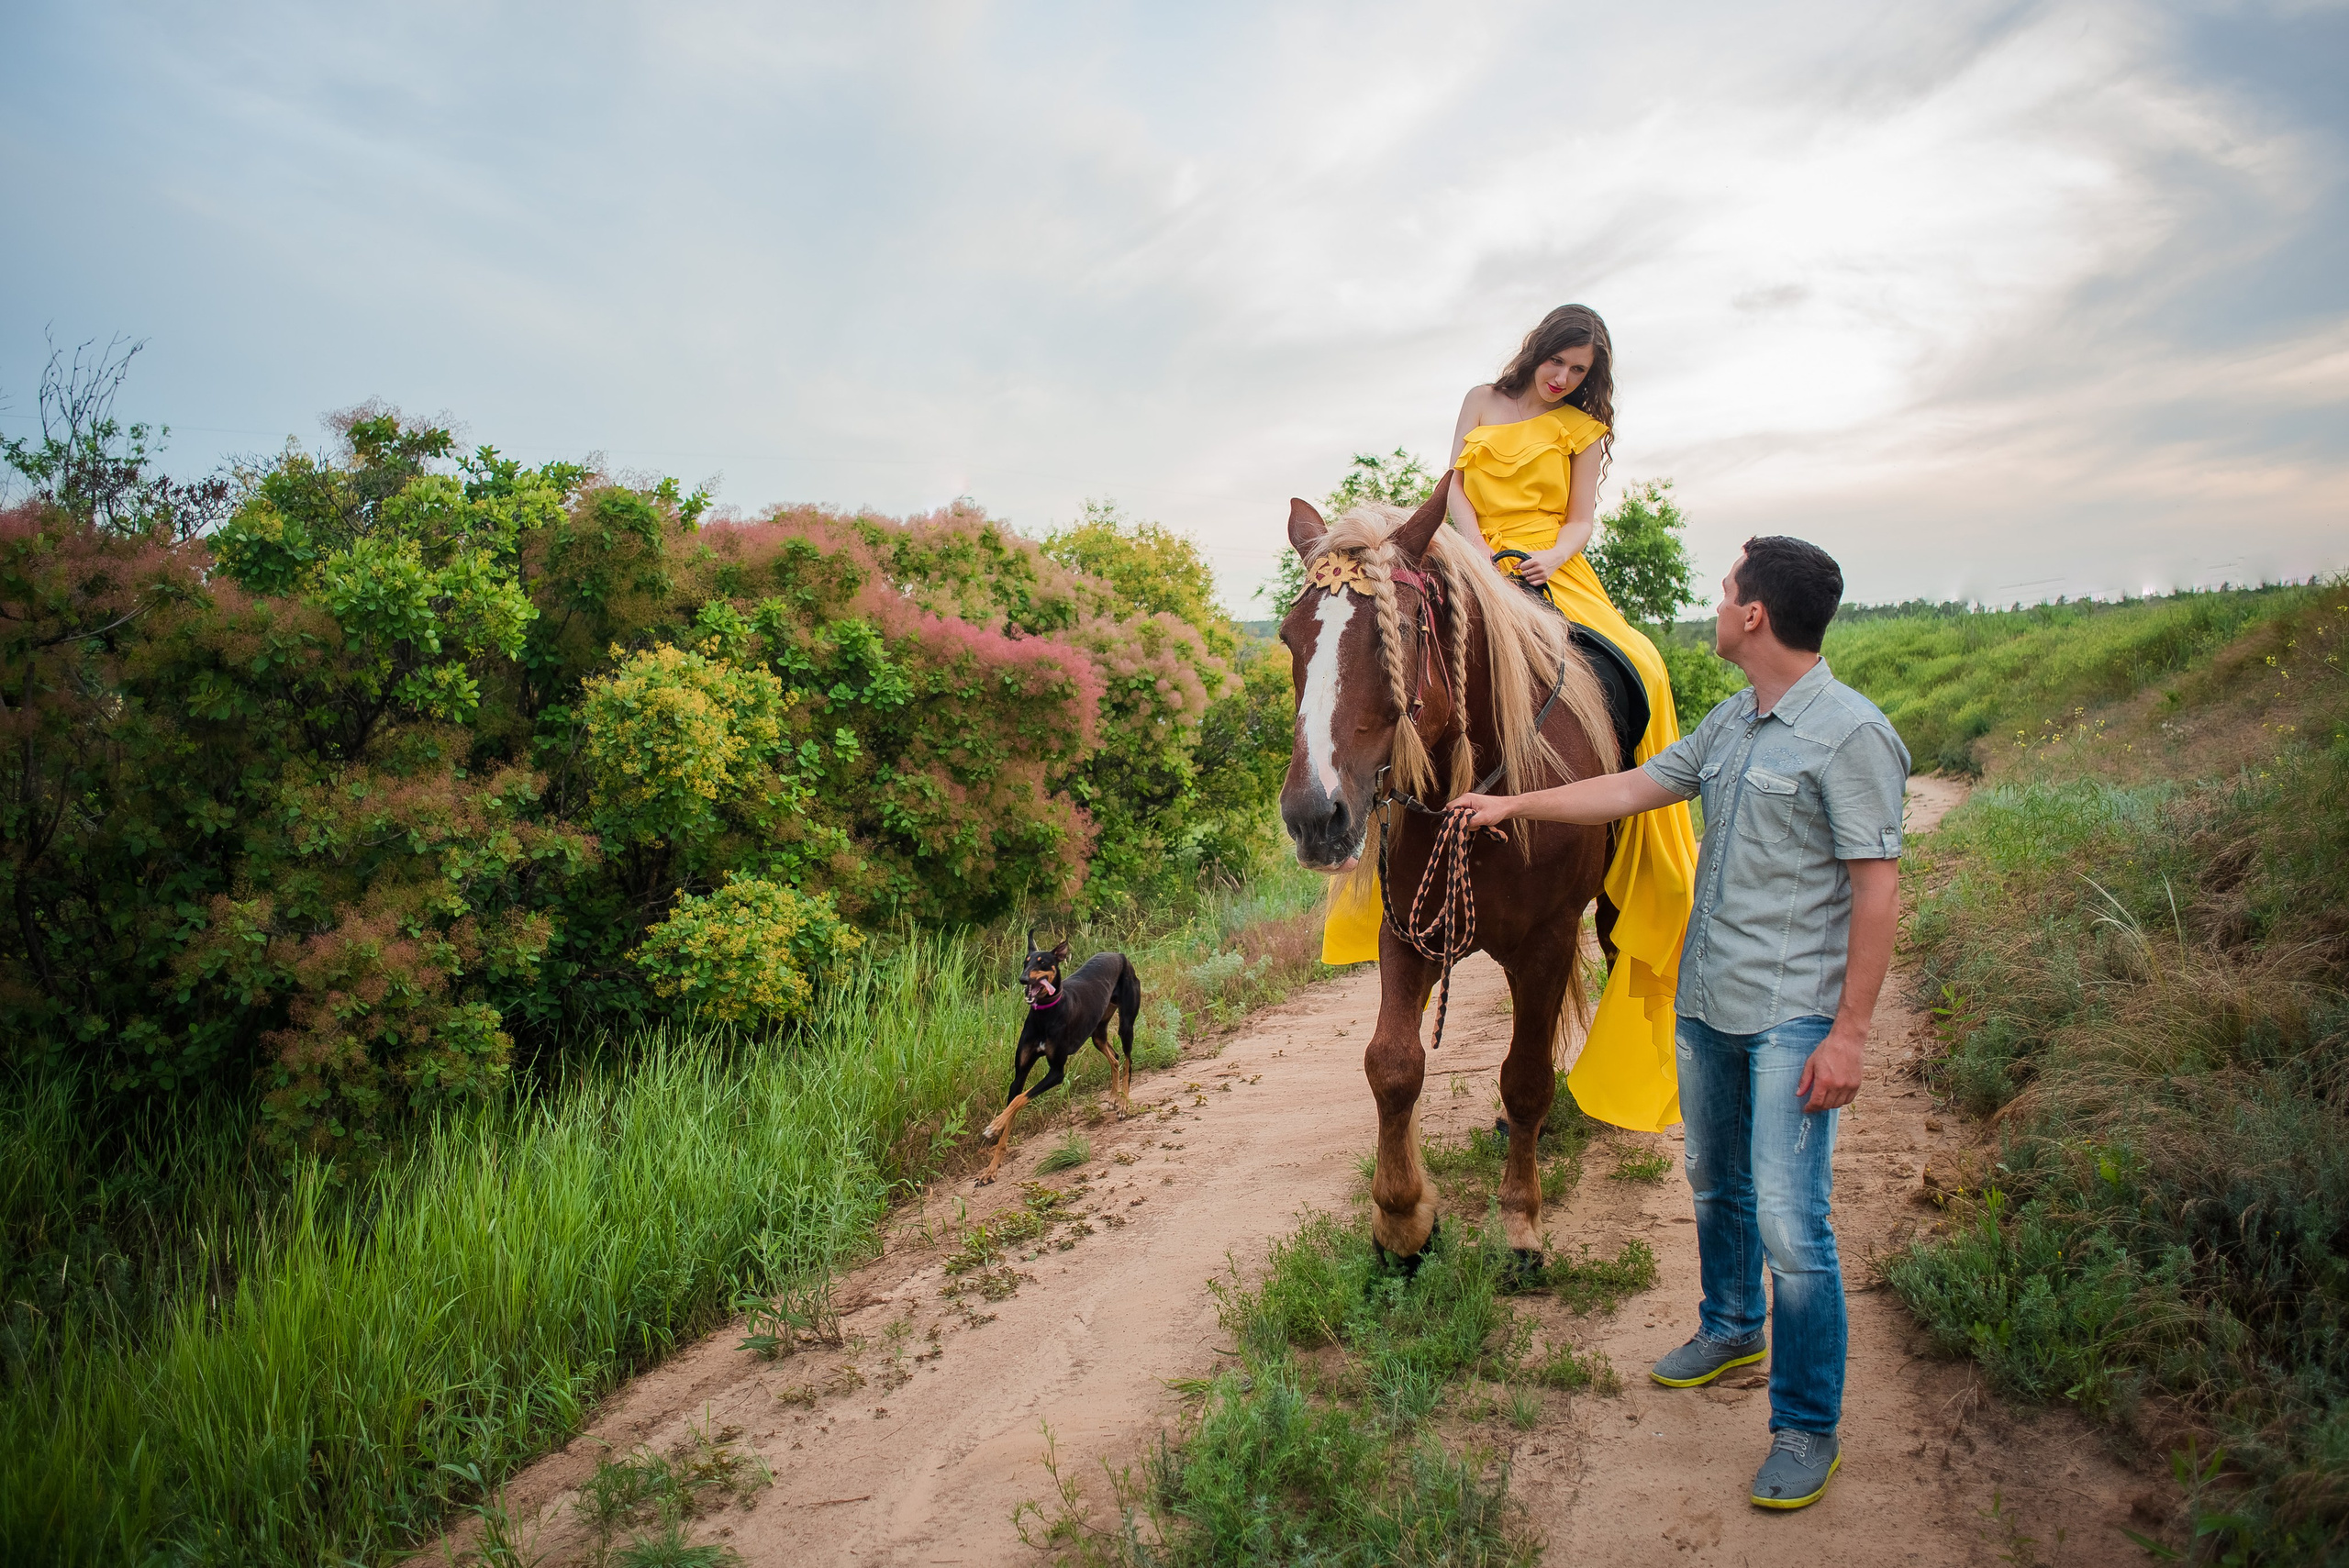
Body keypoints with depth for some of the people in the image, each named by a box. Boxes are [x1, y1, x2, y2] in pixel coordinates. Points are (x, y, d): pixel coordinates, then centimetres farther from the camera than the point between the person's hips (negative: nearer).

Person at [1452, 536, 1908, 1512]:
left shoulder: (1850, 733, -15)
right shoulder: (1730, 722, 9)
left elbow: (1877, 887, -16)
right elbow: (1636, 788, 17)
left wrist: (1849, 1033, -19)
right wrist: (1514, 805, 16)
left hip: (1792, 1018, -8)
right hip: (1705, 1002, 8)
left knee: (1790, 1224, -6)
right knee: (1715, 1185, 22)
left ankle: (1807, 1428, 10)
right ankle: (1731, 1330, 44)